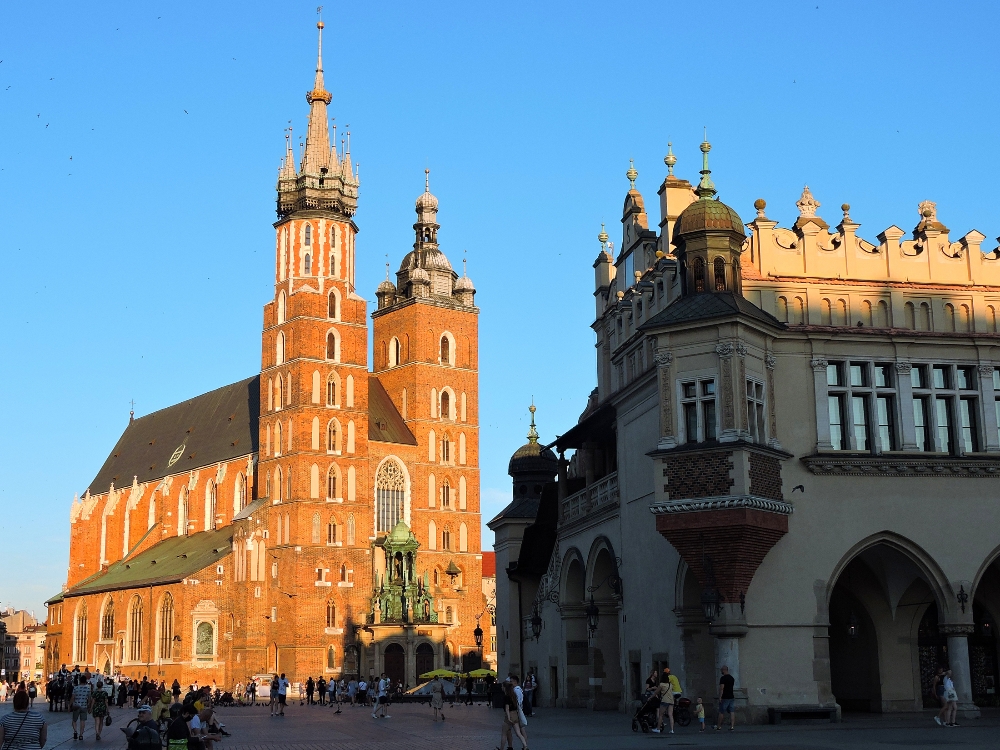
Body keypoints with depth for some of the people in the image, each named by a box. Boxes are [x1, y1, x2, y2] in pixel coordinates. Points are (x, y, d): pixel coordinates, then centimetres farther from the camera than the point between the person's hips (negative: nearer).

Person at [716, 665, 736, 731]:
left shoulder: (723, 678, -13)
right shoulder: (732, 678, 12)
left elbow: (721, 688, -19)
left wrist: (720, 697, -17)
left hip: (725, 698, -7)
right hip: (731, 697, 7)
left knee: (721, 712, 4)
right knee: (732, 712, 1)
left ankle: (718, 726, 14)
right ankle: (732, 726, -5)